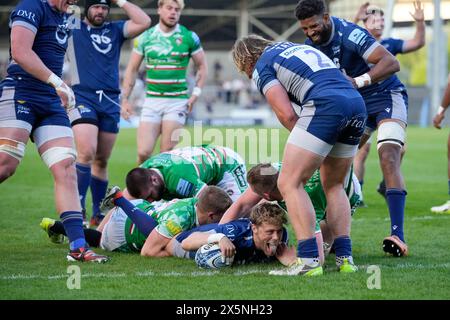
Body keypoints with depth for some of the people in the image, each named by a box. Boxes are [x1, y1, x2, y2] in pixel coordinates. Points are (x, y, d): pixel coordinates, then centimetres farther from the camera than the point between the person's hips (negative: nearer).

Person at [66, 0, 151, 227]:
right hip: (83, 97, -3)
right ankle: (76, 209, -15)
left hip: (110, 101, 4)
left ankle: (98, 216, 13)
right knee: (86, 153, -20)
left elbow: (144, 22, 6)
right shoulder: (72, 28, 10)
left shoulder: (115, 30, 17)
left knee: (101, 161, 6)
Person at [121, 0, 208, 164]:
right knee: (143, 152, -9)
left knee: (167, 154, -7)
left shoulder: (189, 37, 0)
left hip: (177, 101, -1)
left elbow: (202, 66, 10)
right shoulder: (145, 37, 4)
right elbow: (132, 69, 11)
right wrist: (125, 99, 5)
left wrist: (196, 93, -1)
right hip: (152, 100, 1)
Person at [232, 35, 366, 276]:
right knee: (334, 186, 20)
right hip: (357, 104, 7)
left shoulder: (261, 68, 12)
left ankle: (309, 260, -12)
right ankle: (344, 258, 12)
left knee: (289, 183, -3)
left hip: (325, 105, -7)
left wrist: (305, 144, 13)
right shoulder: (297, 47, 34)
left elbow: (287, 114, -1)